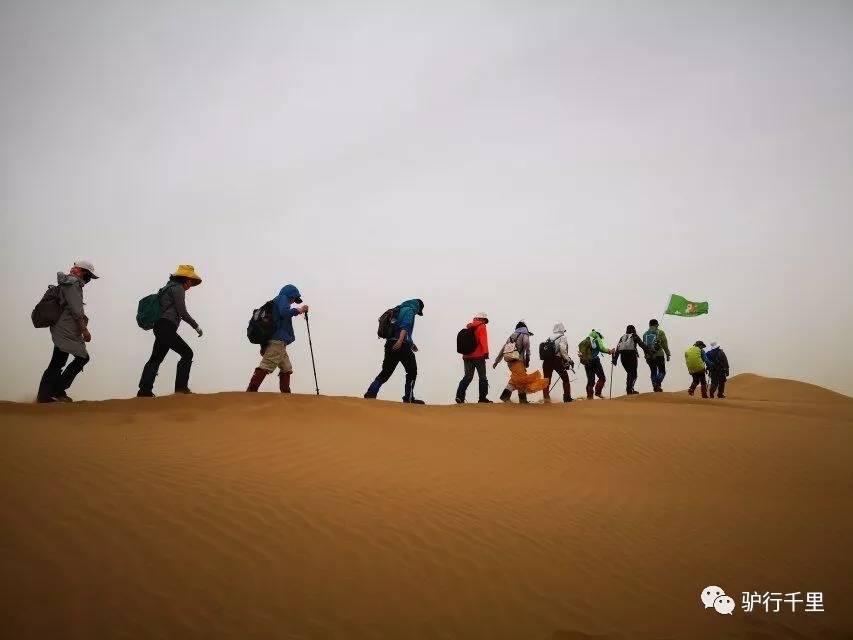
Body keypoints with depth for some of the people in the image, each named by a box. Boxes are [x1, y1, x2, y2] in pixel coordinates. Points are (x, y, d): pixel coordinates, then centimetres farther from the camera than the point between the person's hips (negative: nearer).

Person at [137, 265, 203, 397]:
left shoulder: (171, 287, 22)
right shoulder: (178, 288, -7)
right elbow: (182, 312, -11)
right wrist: (196, 326, -3)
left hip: (162, 327, 10)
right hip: (166, 328, -10)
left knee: (156, 358, 9)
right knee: (187, 353, -7)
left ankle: (145, 390, 8)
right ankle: (181, 387, -9)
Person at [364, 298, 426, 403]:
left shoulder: (401, 310, 27)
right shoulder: (409, 310, 1)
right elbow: (405, 326, -17)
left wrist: (411, 343, 44)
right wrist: (400, 341, -31)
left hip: (390, 344, 8)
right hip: (401, 345, -8)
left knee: (386, 371, 8)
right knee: (412, 371, 5)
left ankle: (371, 393, -3)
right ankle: (408, 398, 4)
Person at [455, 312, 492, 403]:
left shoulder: (468, 327, 18)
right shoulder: (481, 327, -1)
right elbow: (483, 340, -14)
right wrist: (486, 352, -20)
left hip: (467, 356, 6)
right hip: (478, 356, -5)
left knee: (468, 377, 4)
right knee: (482, 377, 6)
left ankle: (459, 395, -12)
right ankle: (482, 397, 6)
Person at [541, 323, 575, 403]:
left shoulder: (550, 338, 17)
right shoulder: (562, 338, 1)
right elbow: (563, 350, -14)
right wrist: (569, 360, -8)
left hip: (547, 361, 4)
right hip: (557, 360, -4)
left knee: (546, 380, 7)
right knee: (565, 379, 12)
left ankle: (546, 398, -3)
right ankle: (567, 398, 11)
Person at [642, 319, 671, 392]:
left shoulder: (645, 334, 13)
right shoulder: (660, 332, 1)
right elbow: (665, 344, -2)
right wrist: (667, 354, 3)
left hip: (649, 356, 4)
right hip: (659, 355, -4)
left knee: (653, 372, 11)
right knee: (662, 371, 3)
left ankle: (655, 387, 7)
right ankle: (657, 383, -21)